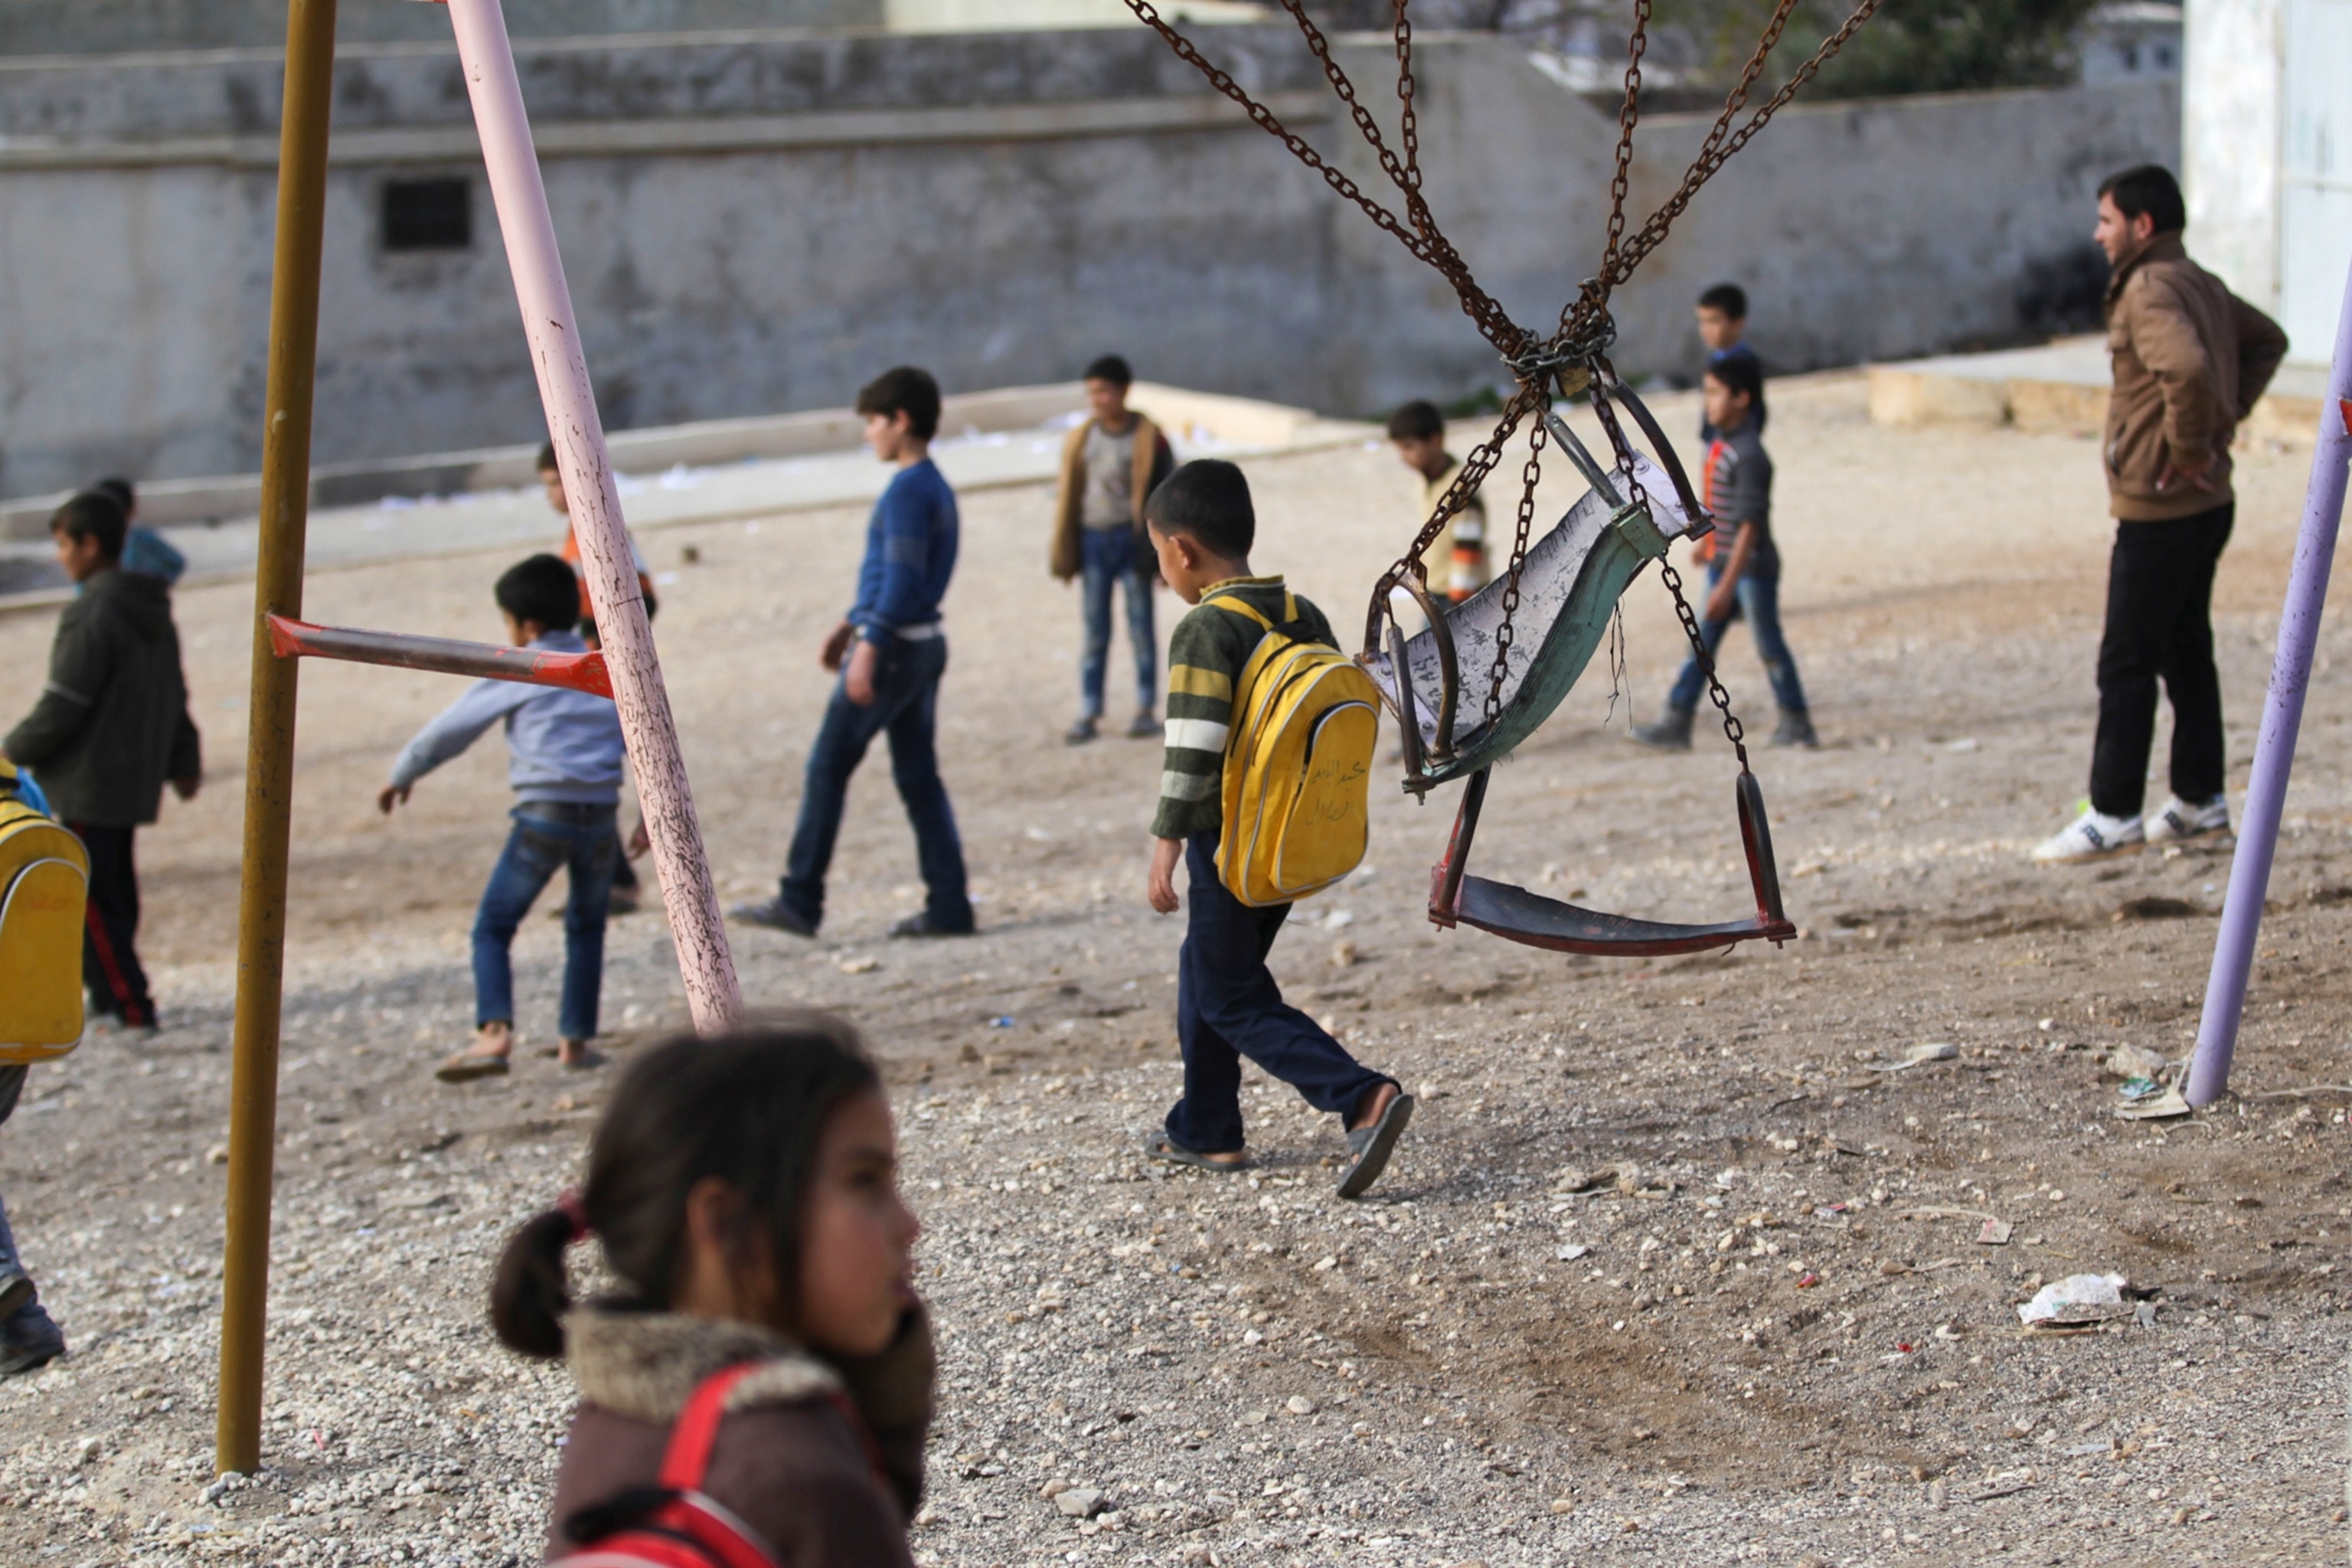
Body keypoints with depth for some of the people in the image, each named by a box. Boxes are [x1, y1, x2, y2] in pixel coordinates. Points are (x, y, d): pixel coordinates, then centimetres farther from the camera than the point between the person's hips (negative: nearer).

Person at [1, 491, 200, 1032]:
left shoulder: (93, 614, -18)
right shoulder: (153, 612, 11)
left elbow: (63, 705, -18)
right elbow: (174, 695, 19)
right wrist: (183, 761, 27)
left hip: (89, 782, -9)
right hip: (134, 780, 9)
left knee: (91, 898, -4)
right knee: (114, 892, 16)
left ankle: (129, 1006, -5)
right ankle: (108, 993, 21)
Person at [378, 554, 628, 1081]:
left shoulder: (516, 673, 3)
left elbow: (453, 727, 8)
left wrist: (402, 774, 21)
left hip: (543, 814, -4)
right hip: (601, 815, 4)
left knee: (492, 928, 1)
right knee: (586, 929, 21)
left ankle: (494, 1032, -19)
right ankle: (576, 1040, 18)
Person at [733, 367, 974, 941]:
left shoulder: (908, 490, -15)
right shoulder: (935, 486, 15)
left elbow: (903, 579, -22)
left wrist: (869, 647, -24)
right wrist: (849, 626, 26)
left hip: (893, 647, -9)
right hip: (924, 646, 9)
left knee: (827, 768, -3)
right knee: (918, 776, 9)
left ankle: (800, 902, 0)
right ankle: (949, 905, 6)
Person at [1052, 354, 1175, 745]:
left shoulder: (1147, 438, -4)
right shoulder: (1082, 439, 4)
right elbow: (1067, 496, 8)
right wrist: (1064, 554, 6)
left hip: (1132, 539, -3)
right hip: (1094, 540, 3)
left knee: (1141, 628, 5)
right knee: (1094, 632, 5)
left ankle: (1145, 710, 14)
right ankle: (1089, 715, 7)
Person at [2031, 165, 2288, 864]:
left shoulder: (2150, 292, -19)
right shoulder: (2201, 284, 12)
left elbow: (2189, 369, -36)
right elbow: (2267, 341, 26)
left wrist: (2190, 446, -22)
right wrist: (2228, 415, 16)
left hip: (2158, 508, -10)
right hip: (2206, 502, 10)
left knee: (2126, 663, -4)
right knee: (2186, 651, 16)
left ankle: (2113, 813, -1)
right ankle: (2200, 799, 22)